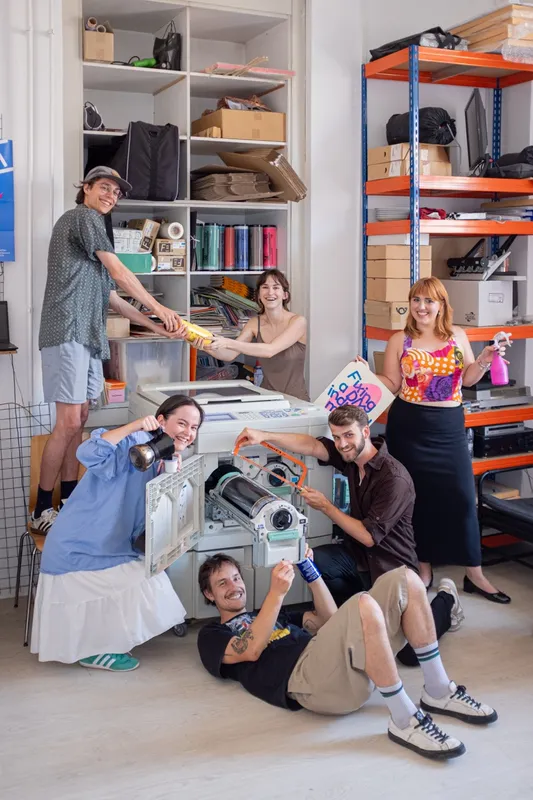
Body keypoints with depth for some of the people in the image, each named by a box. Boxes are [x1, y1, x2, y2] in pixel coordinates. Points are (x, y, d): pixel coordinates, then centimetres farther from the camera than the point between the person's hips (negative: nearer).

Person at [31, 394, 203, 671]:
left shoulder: (162, 462, 9)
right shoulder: (136, 444, -19)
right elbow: (88, 454, -37)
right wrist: (135, 426, -40)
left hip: (110, 548, 9)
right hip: (78, 549, -9)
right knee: (146, 586, -11)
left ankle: (94, 643, 25)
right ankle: (93, 651, 8)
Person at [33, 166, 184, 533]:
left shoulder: (93, 227, 27)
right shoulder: (83, 216, -1)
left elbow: (109, 295, 23)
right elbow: (119, 272, -4)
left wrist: (153, 326, 17)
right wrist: (159, 307, 2)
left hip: (87, 334, 10)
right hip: (69, 331, -10)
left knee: (79, 418, 8)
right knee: (69, 422, -12)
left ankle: (70, 502, 13)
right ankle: (42, 512, -6)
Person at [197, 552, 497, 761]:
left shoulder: (274, 615, 38)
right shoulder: (212, 635, 18)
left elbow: (329, 620, 29)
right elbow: (251, 650, -4)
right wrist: (277, 592, -12)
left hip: (353, 666, 8)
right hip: (306, 677, -8)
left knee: (405, 579, -5)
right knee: (364, 605, -34)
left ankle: (438, 693, -3)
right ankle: (405, 721, -23)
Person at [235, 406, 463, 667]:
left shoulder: (395, 479, -24)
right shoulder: (352, 455, -1)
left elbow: (369, 536, -21)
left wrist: (325, 506, -16)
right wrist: (264, 436, -22)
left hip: (390, 567, -7)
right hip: (357, 555, 7)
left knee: (409, 652, -17)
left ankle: (445, 602, 14)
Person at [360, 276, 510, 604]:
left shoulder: (458, 336, 6)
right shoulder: (400, 340, 1)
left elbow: (468, 379, 10)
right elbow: (391, 384, 0)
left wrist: (484, 361, -7)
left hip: (449, 427, 1)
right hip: (409, 426, -1)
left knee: (461, 496, 0)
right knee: (418, 496, 7)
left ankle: (475, 575, 11)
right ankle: (423, 570, 22)